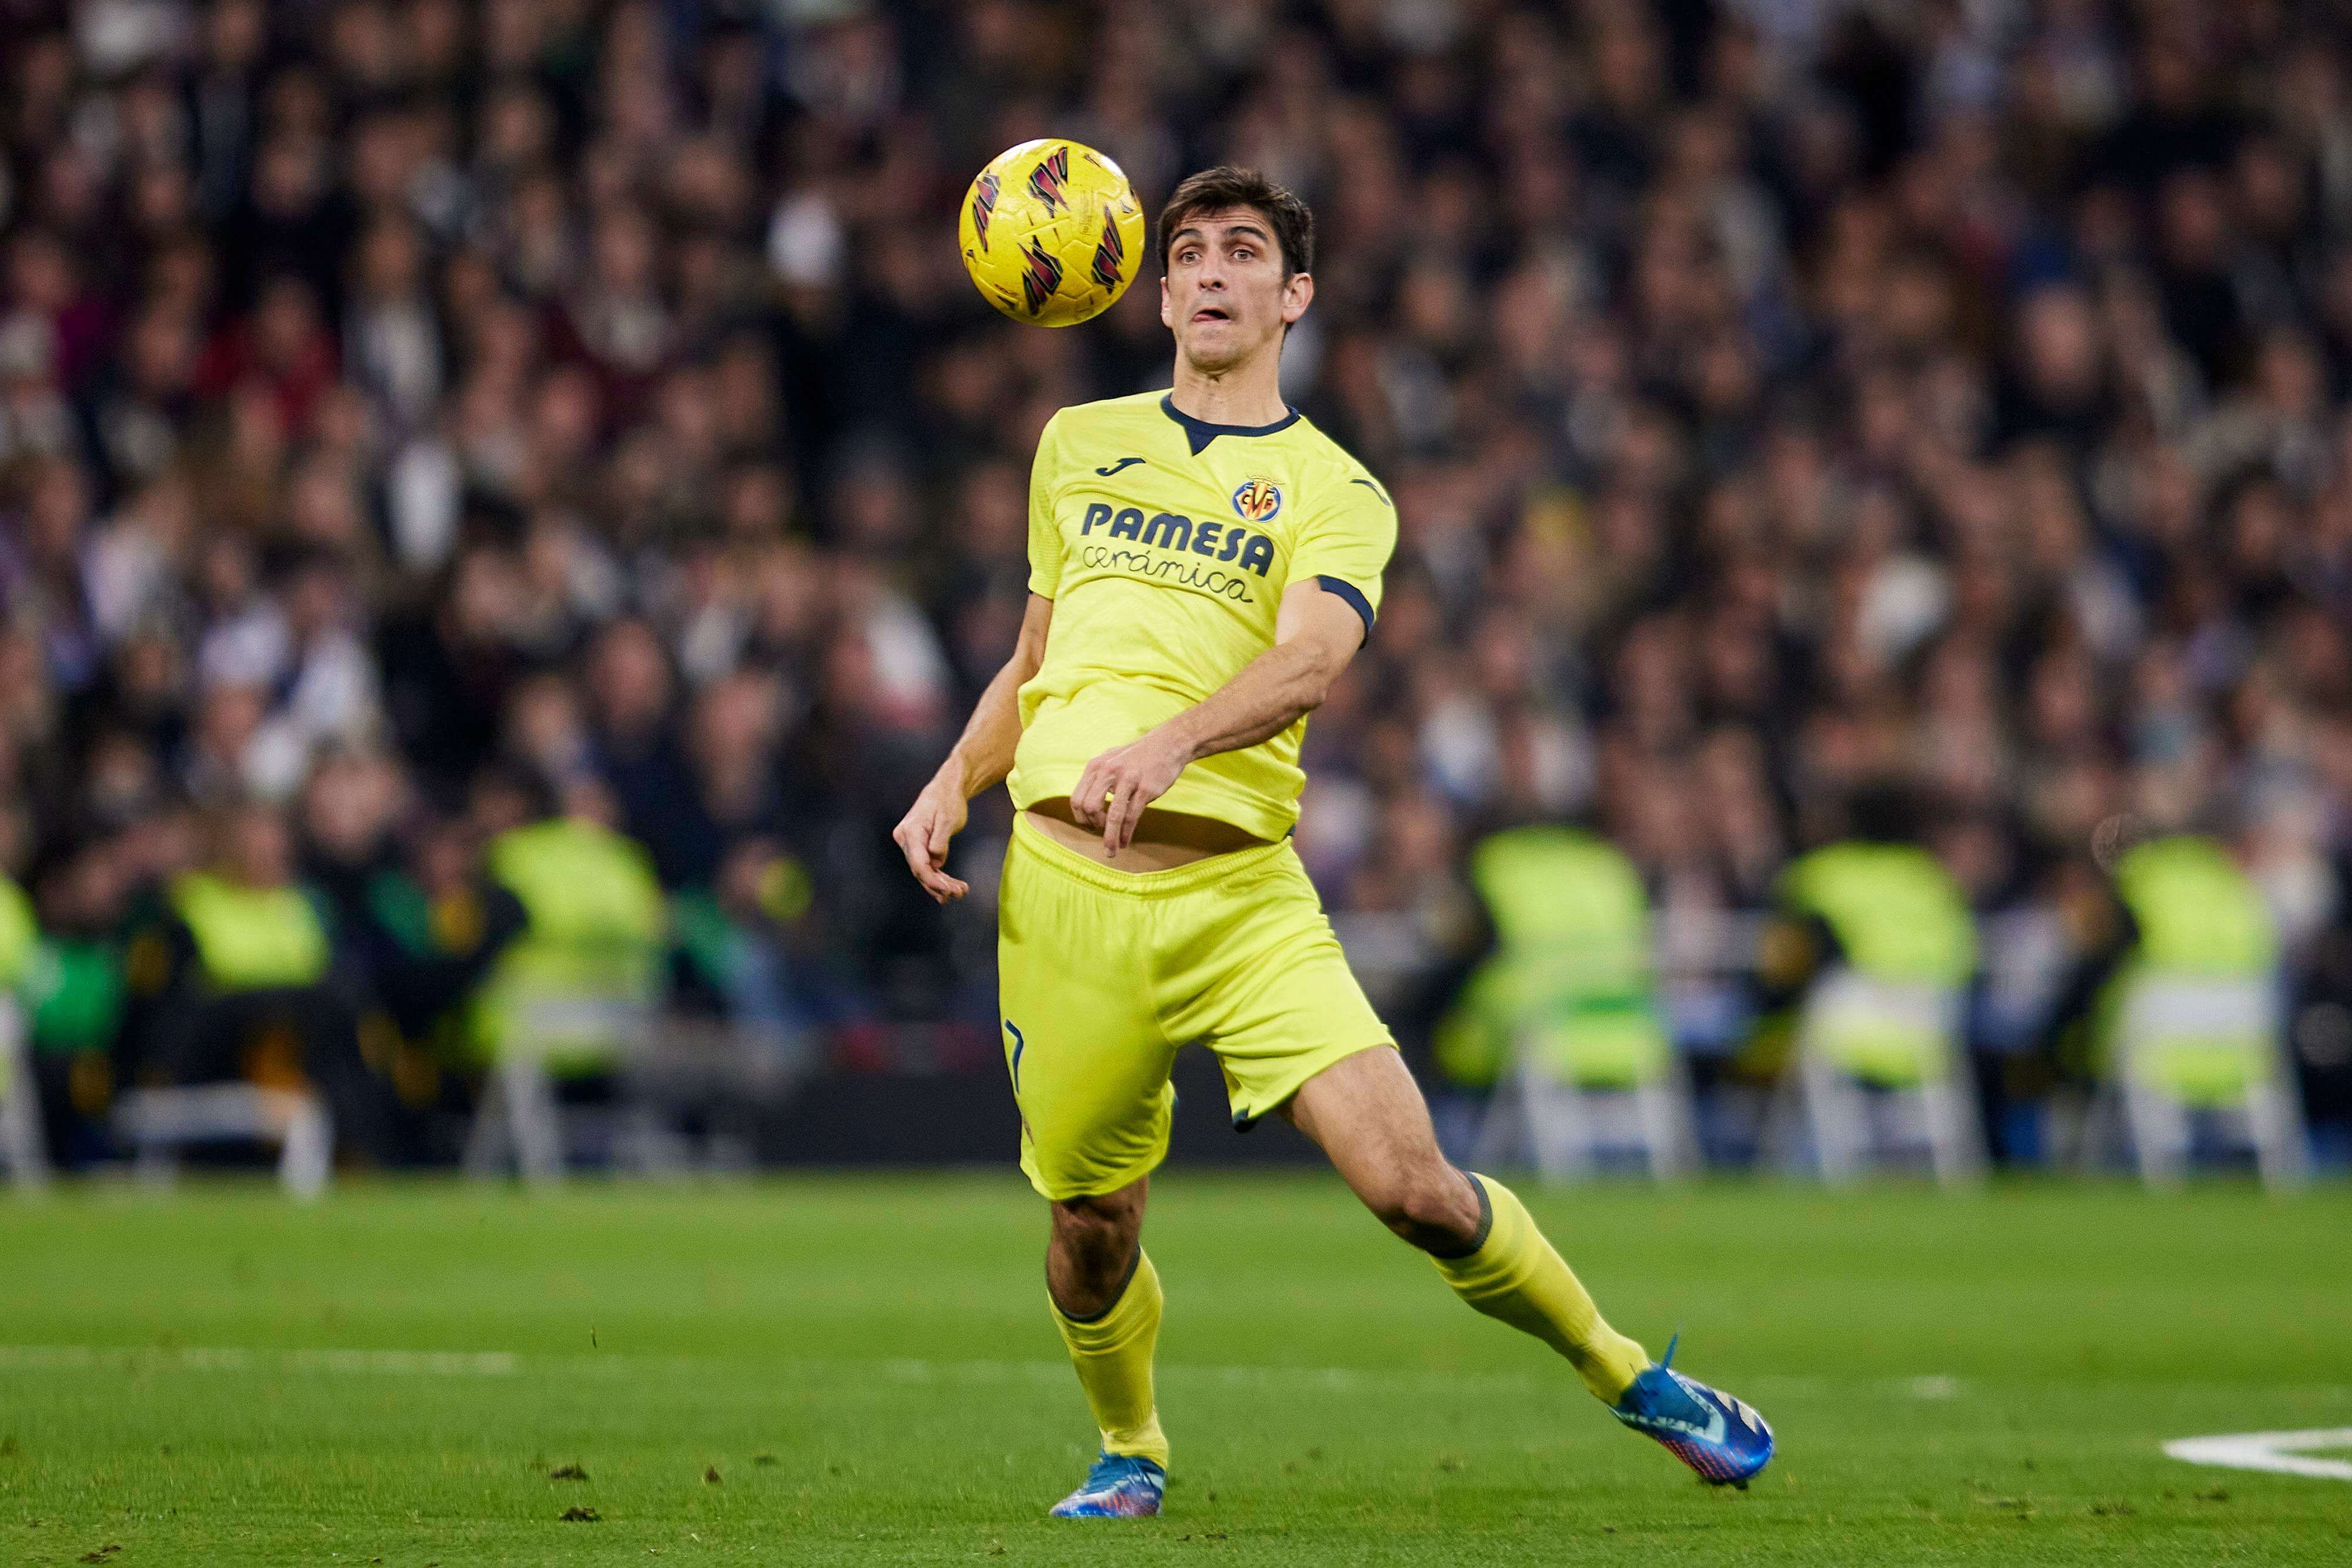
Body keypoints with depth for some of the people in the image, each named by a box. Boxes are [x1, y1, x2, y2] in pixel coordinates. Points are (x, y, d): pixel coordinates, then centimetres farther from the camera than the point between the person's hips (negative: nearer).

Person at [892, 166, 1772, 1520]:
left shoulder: (1335, 492, 6)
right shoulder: (1080, 445, 18)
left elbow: (1313, 655, -15)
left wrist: (1173, 739, -34)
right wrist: (956, 782, 9)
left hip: (1240, 887, -3)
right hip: (1060, 885, 3)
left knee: (1412, 1186, -13)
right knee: (1091, 1224, 4)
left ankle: (1629, 1376, 8)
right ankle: (1130, 1453, 33)